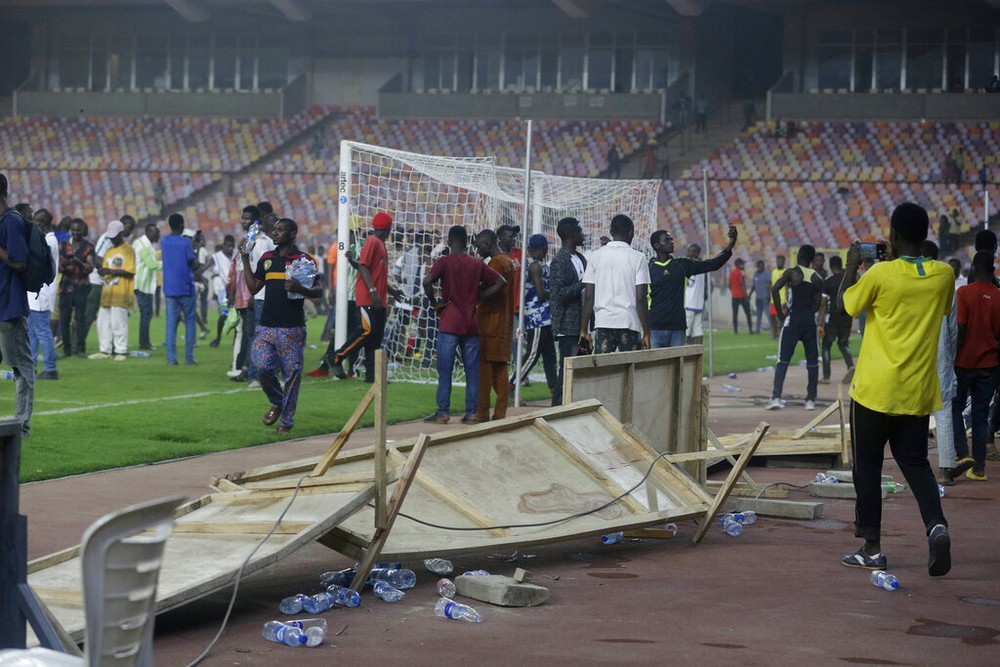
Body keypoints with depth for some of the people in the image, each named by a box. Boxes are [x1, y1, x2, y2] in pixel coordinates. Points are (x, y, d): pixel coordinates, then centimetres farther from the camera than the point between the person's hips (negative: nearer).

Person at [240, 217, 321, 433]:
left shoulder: (304, 260, -1)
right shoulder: (267, 258, 15)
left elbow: (318, 292, -2)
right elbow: (253, 287, 16)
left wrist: (300, 289, -22)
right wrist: (245, 259, 13)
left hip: (292, 328, -4)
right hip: (266, 326, 4)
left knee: (291, 373, -1)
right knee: (263, 367, -8)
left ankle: (286, 420, 10)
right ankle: (277, 403, 19)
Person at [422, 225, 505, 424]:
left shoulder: (445, 262, -4)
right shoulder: (477, 264, 7)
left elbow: (427, 282, -19)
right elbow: (500, 282, 8)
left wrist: (434, 302, -5)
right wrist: (478, 297, 9)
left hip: (449, 324, -3)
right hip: (471, 324, 3)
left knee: (445, 369, 0)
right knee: (472, 369, 6)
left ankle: (443, 412, -1)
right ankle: (471, 413, 5)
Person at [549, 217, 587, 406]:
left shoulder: (580, 258, 16)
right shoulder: (560, 261, -11)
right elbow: (559, 294, -18)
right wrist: (583, 284, -17)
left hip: (580, 325, 9)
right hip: (568, 327, -9)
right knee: (568, 369, -8)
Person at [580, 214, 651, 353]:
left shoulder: (596, 256, 5)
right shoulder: (638, 258, -1)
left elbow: (588, 297, 3)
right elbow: (641, 299, -5)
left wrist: (583, 330, 7)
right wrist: (646, 333, -1)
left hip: (603, 322, 2)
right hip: (629, 323, -2)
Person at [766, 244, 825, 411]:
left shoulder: (792, 273, -5)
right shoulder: (817, 278, 7)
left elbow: (775, 289, -16)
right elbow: (818, 305, 5)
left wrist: (780, 310, -7)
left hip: (793, 321, -3)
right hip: (810, 322, 3)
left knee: (783, 360, -3)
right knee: (812, 361, 11)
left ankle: (776, 397, -15)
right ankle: (811, 399, 12)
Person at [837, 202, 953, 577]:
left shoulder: (881, 274, -14)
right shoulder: (943, 275, -2)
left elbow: (845, 303, 2)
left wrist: (852, 265, 17)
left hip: (875, 390, -4)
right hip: (919, 392, 4)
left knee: (868, 466, 9)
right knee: (915, 463, 12)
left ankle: (871, 549, 10)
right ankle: (936, 525, -14)